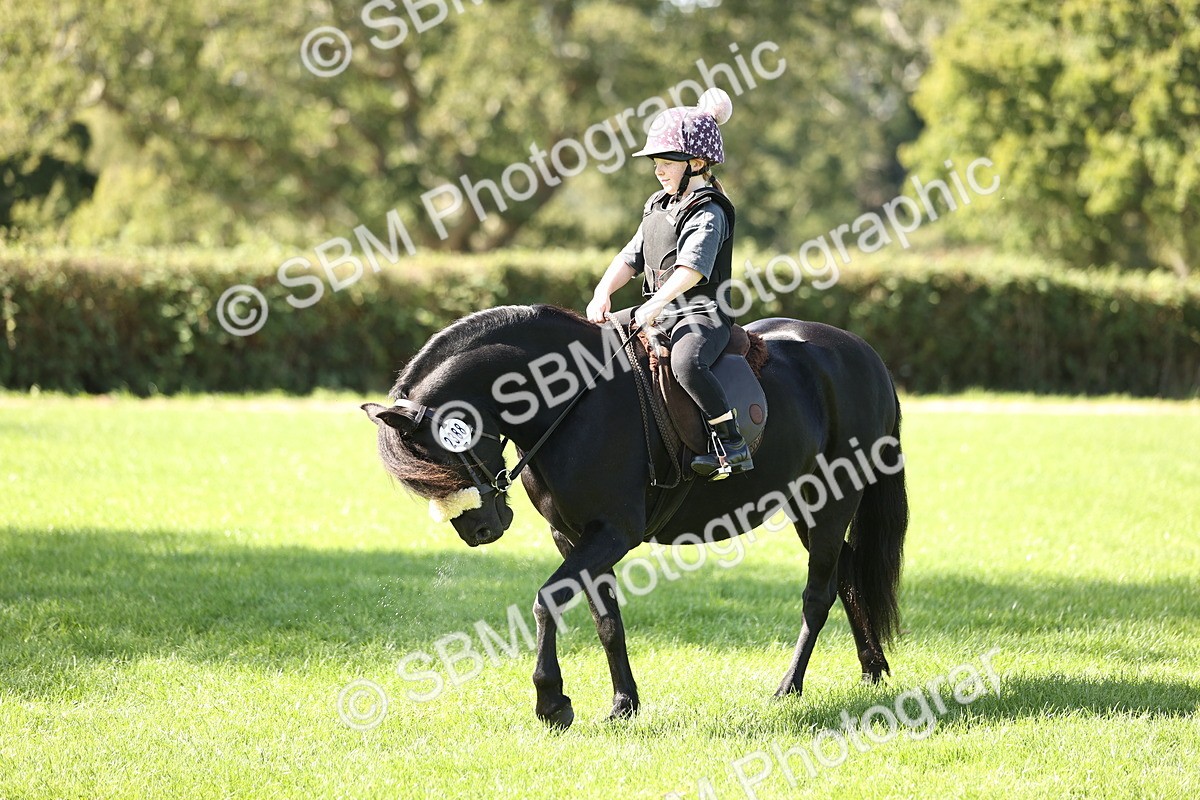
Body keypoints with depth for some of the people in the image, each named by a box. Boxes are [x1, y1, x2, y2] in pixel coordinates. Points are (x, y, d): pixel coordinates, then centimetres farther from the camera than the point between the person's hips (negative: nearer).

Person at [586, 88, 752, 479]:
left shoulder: (708, 213, -12)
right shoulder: (657, 206, 16)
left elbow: (692, 267, -27)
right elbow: (631, 258, 17)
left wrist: (655, 305, -39)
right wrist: (602, 293, -2)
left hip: (701, 313, -10)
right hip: (660, 310, 10)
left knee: (687, 363, -39)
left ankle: (732, 445, -32)